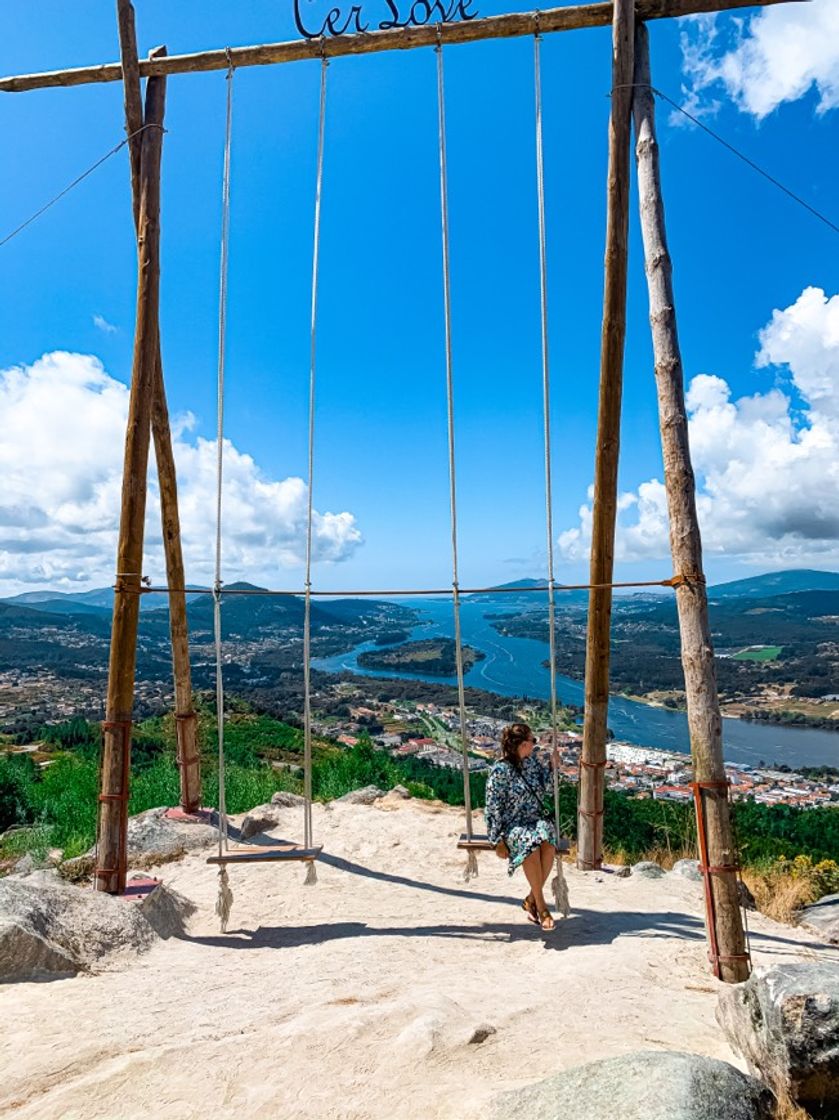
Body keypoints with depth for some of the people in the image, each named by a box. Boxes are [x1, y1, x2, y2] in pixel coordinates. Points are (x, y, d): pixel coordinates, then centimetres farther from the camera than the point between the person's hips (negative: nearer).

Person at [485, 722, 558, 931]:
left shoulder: (533, 761, 7)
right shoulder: (500, 770, -11)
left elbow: (544, 789, 8)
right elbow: (493, 807, -10)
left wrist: (553, 767, -5)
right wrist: (498, 840, -13)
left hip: (536, 818, 5)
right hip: (511, 824, -4)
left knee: (548, 845, -29)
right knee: (531, 846, -35)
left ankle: (531, 900, -11)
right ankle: (540, 904, -17)